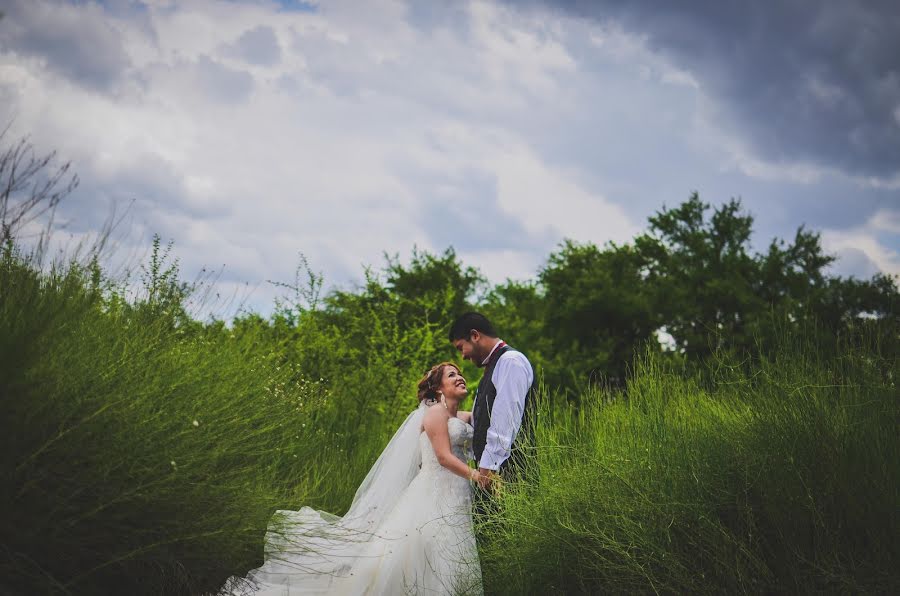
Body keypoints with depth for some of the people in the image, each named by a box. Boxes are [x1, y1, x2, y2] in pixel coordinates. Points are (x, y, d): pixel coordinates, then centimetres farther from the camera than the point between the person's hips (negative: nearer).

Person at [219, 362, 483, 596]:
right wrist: (474, 475, -21)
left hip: (454, 501, 8)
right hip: (434, 494, -8)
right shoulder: (435, 412, -6)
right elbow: (444, 457, -15)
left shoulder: (463, 418, 18)